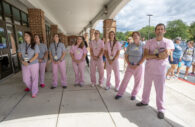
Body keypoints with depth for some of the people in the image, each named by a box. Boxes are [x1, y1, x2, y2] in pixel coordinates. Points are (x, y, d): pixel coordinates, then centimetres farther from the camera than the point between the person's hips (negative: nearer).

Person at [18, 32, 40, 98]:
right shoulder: (21, 45, 3)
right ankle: (30, 87, 42)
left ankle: (34, 92, 23)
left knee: (34, 78, 6)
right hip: (24, 65, 4)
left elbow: (36, 55, -12)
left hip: (34, 64, -3)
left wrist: (28, 62, -19)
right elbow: (19, 55, 5)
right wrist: (22, 61, -13)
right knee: (25, 79, 10)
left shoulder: (35, 45, -8)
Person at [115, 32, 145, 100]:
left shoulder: (143, 45, -4)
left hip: (139, 66, -1)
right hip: (130, 66, 2)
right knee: (125, 79, 4)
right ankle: (120, 93, 15)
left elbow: (144, 57, -7)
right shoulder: (130, 45, 3)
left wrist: (137, 65, -14)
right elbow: (126, 56, 4)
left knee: (138, 81, 8)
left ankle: (134, 94, 28)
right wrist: (129, 64, -7)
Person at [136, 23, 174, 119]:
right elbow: (146, 56, -10)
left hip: (160, 70, -3)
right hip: (148, 68, 3)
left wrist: (152, 56, -16)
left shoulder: (168, 42, -4)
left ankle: (160, 109, 20)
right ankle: (145, 101, 38)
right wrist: (158, 55, -21)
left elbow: (166, 54, -20)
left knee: (160, 90, 3)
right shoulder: (149, 42, 2)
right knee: (146, 86, 17)